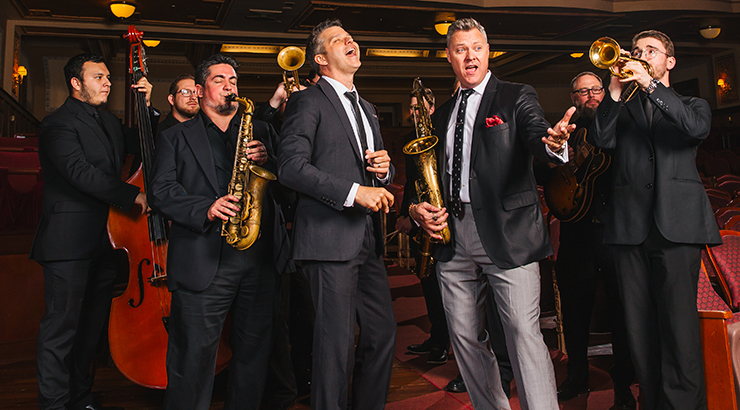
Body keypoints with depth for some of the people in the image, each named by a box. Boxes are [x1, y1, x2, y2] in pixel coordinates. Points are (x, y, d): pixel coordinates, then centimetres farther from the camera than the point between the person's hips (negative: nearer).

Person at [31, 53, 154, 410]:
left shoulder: (108, 121, 18)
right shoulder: (58, 123, -8)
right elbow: (80, 172, -21)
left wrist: (146, 107, 9)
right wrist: (133, 195, -22)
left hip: (104, 239, 8)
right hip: (70, 243, -8)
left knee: (93, 323, 14)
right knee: (62, 324, -3)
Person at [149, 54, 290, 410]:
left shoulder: (261, 131, 19)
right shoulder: (175, 137, 12)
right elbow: (161, 191, 0)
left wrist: (270, 160, -8)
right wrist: (205, 209, -16)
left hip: (261, 259, 3)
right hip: (203, 263, -3)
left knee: (254, 351, 11)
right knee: (193, 357, -1)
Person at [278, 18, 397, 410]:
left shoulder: (366, 108, 24)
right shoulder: (307, 101, -2)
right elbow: (291, 166, -15)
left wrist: (383, 170, 5)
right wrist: (354, 192, -20)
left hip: (367, 241, 8)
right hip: (330, 239, -8)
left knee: (383, 333, 10)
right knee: (336, 342, -4)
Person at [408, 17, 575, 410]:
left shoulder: (516, 98, 3)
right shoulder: (442, 115, 17)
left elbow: (536, 134, -16)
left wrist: (553, 142, -40)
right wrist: (417, 207, 1)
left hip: (507, 237, -5)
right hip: (453, 241, 5)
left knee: (523, 332, -11)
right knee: (465, 337, 11)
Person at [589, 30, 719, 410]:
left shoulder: (691, 104, 19)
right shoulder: (622, 107, 21)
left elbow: (697, 127, -6)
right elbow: (601, 140, 2)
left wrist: (650, 84, -8)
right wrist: (615, 93, -7)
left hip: (676, 222, -1)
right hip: (630, 223, 2)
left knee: (679, 319, -10)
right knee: (639, 322, 3)